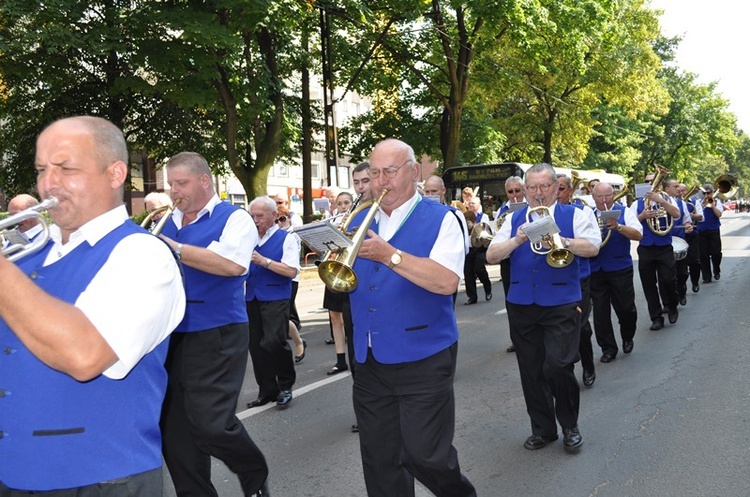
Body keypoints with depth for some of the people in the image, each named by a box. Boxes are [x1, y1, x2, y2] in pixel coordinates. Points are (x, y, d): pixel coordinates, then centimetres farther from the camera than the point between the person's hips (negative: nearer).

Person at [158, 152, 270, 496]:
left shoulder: (234, 218, -3)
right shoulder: (168, 224, 16)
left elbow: (233, 264, -22)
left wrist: (174, 247, -20)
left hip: (216, 336, -6)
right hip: (171, 338, 6)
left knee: (211, 424, -12)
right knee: (173, 431, 6)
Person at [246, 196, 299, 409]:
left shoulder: (286, 239, -1)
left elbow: (292, 271, -13)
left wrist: (264, 261, -21)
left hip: (275, 298, -5)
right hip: (252, 299, 5)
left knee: (274, 342, -17)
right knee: (256, 345, 6)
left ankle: (286, 385, 5)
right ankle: (267, 390, 18)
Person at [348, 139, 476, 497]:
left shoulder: (440, 219, -7)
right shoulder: (361, 221, 10)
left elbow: (447, 281, -21)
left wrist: (390, 255, -26)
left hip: (423, 360, -5)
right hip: (369, 362, 5)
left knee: (424, 456, 1)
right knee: (379, 460, 12)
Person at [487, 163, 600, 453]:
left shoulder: (575, 215, 5)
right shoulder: (513, 219, 11)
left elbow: (592, 247, -10)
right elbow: (491, 256, 1)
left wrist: (561, 241, -25)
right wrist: (517, 240, -15)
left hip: (561, 304, -3)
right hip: (521, 305, 3)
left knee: (558, 367, -11)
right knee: (531, 371, 8)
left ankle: (570, 426, 13)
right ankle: (542, 429, 25)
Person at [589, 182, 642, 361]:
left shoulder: (624, 212, 3)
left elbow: (638, 235, -10)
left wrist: (618, 227, -26)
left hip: (620, 268, -2)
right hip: (595, 270, 2)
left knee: (626, 308, 4)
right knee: (600, 311, 2)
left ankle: (628, 339, 31)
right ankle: (608, 348, 14)